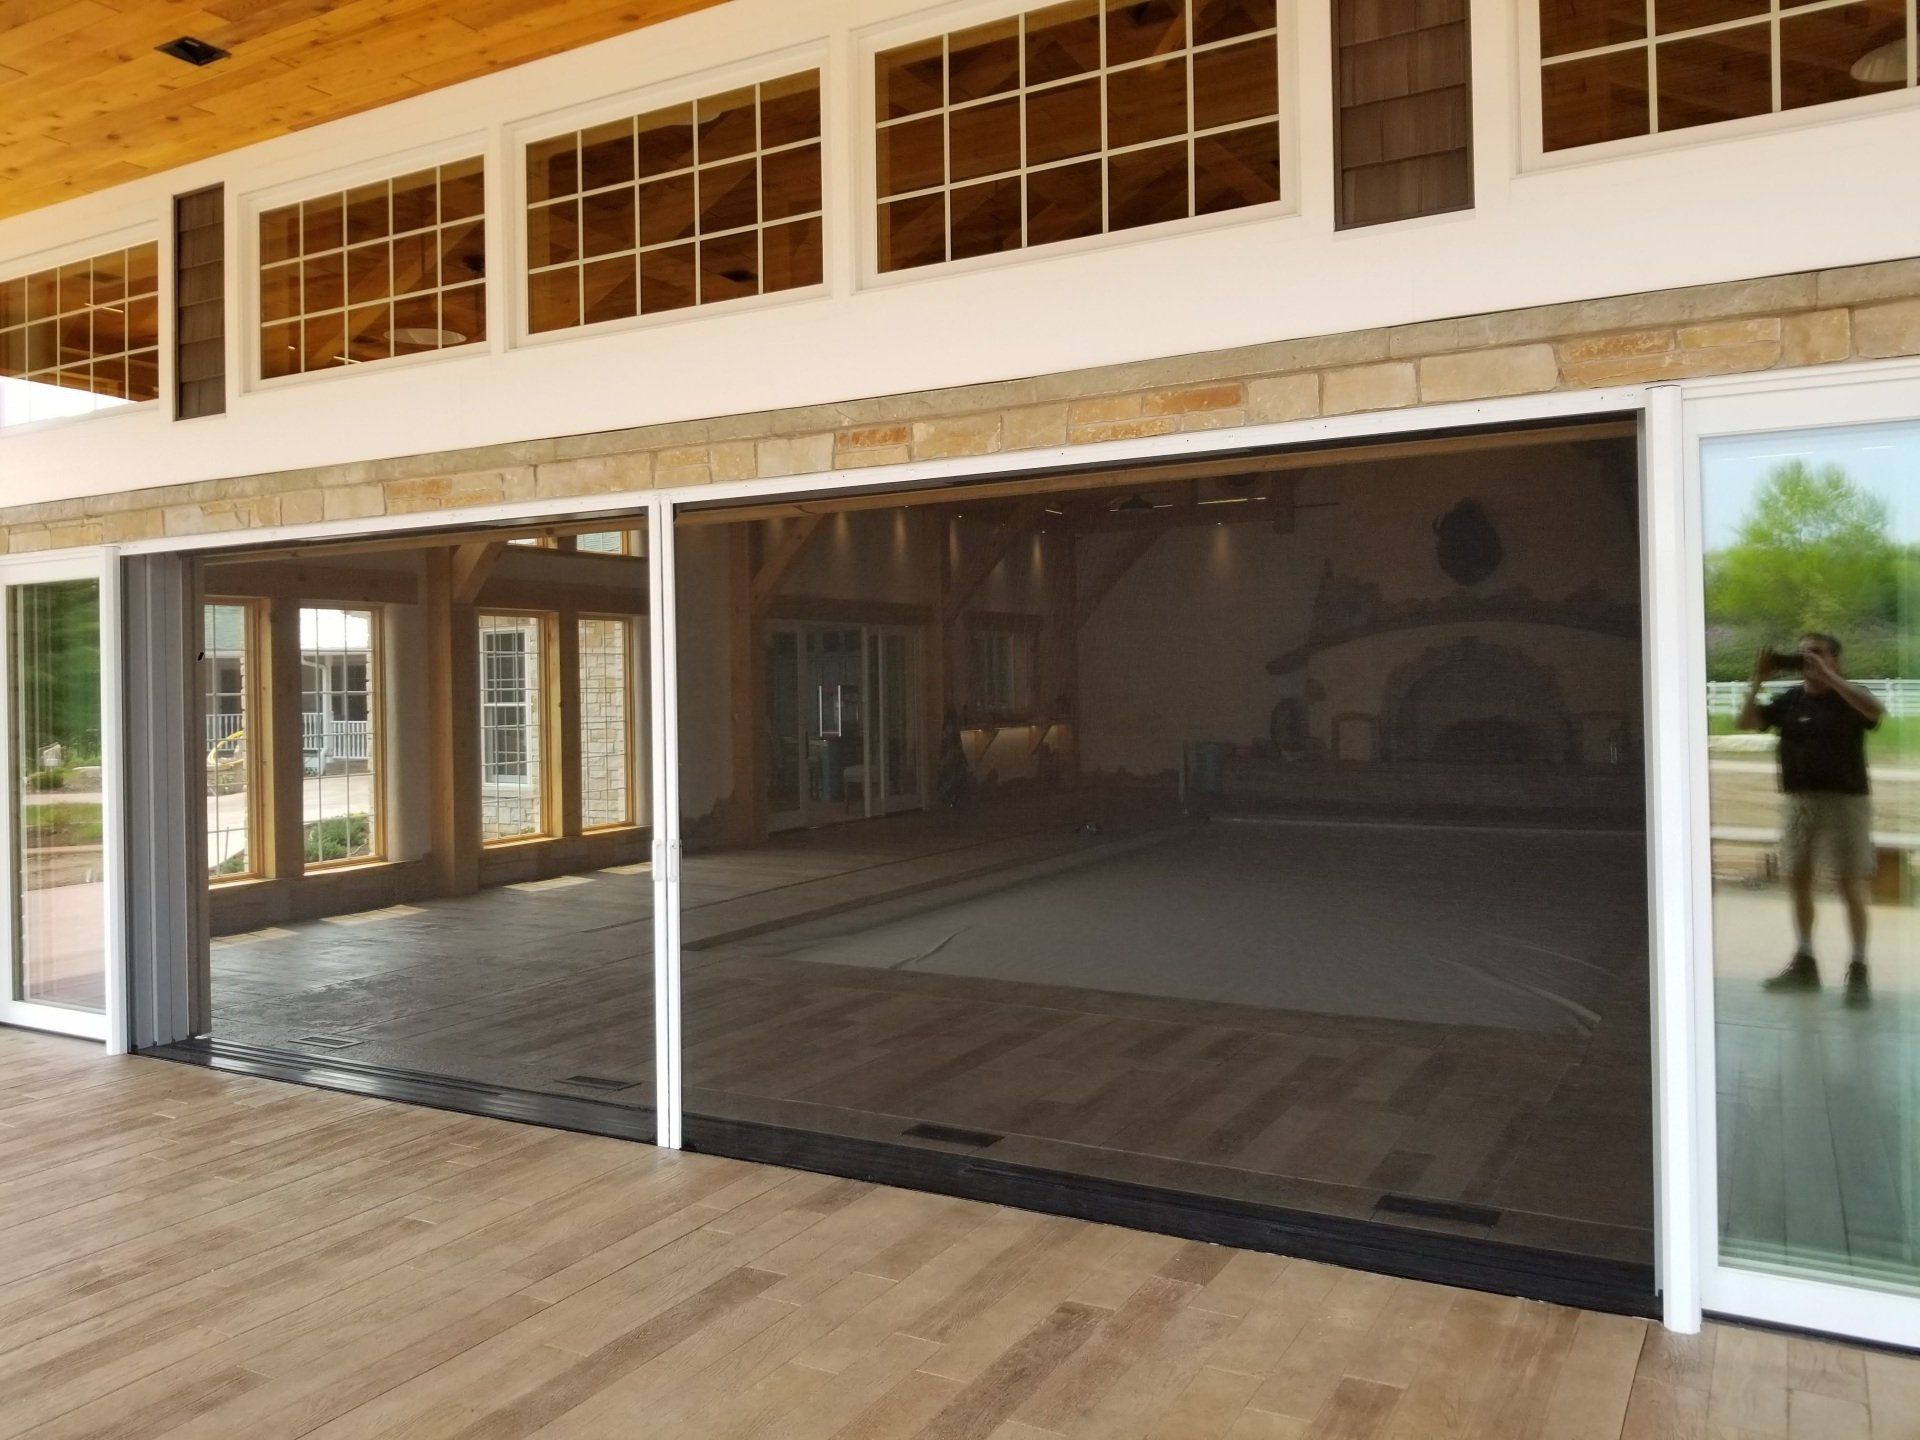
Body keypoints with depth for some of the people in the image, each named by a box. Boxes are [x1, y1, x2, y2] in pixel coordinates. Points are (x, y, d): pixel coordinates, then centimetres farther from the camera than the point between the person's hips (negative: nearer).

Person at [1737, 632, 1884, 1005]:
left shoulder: (1847, 697, -3)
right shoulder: (1789, 700, 7)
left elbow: (1876, 710, -25)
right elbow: (1746, 722, 0)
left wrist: (1828, 677, -26)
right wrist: (1758, 681, -10)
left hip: (1845, 800, -4)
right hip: (1797, 800, 4)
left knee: (1851, 886, -2)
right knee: (1798, 881, 10)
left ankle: (1858, 970, 5)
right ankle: (1804, 963, 21)